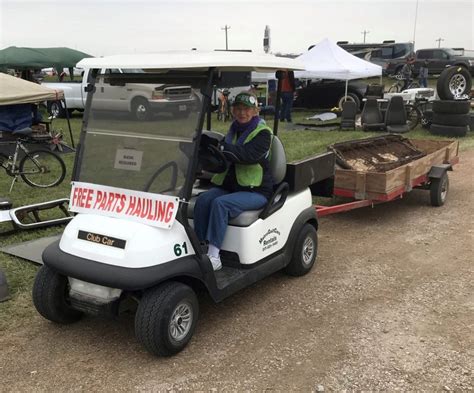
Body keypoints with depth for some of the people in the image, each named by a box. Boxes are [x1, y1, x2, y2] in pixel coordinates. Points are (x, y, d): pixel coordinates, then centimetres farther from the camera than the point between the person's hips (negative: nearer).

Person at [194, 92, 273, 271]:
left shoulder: (263, 133, -6)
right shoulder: (233, 131, 16)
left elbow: (248, 155, -24)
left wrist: (219, 145, -34)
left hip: (256, 191, -6)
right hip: (229, 185, 6)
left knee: (221, 203, -31)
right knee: (203, 200, -22)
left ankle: (213, 256, -29)